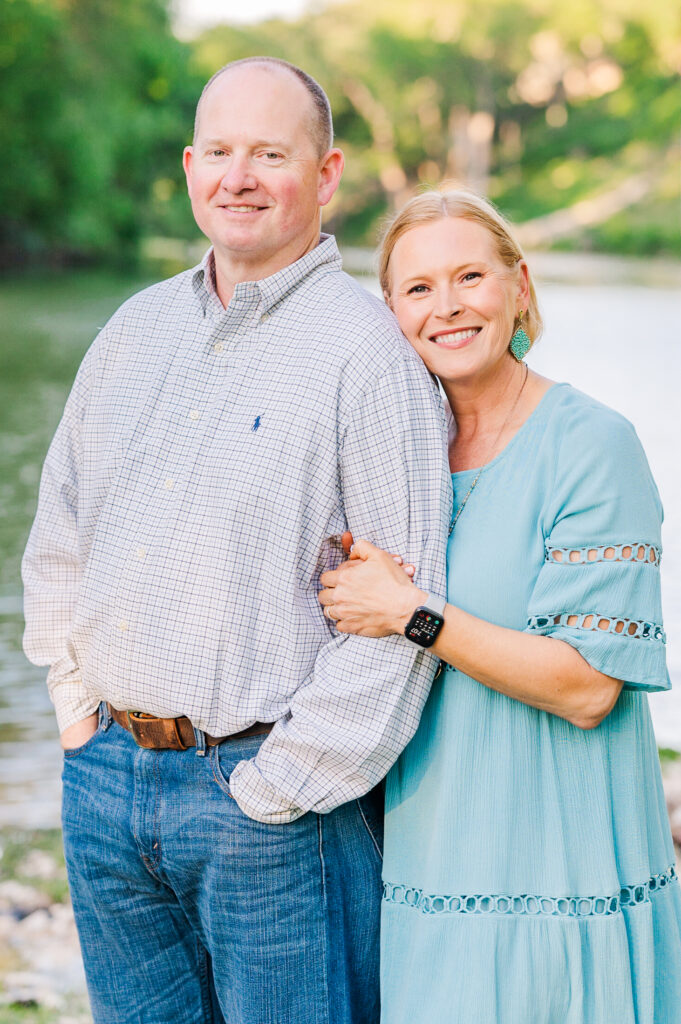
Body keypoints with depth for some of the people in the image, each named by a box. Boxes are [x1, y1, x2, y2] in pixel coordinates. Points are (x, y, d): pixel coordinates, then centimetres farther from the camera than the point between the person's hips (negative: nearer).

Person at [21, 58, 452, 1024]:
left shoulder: (367, 347, -11)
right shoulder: (139, 326, 9)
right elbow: (61, 528, 18)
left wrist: (285, 785, -14)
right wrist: (78, 700, 10)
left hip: (264, 785, -6)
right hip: (105, 776, 6)